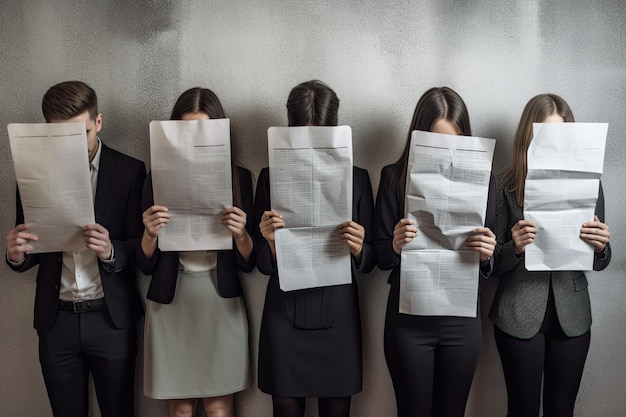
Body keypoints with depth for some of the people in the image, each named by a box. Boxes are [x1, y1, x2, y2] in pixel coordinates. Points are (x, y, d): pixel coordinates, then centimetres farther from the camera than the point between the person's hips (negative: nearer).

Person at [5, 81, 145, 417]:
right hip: (57, 320, 2)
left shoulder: (129, 171, -5)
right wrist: (16, 255, -16)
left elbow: (141, 248, -3)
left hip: (111, 318, -2)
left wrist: (111, 251, -23)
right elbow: (31, 250, 7)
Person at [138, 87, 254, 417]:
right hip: (170, 304, 1)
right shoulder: (158, 179, -1)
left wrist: (240, 234, -19)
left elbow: (248, 263, 0)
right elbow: (146, 265, 1)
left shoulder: (239, 178, -1)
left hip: (220, 302, 0)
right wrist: (150, 232, -18)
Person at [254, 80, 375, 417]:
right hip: (284, 316, 0)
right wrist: (270, 242, -21)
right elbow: (263, 265, 0)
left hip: (338, 316, 1)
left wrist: (358, 249, -18)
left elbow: (369, 262, 3)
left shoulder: (356, 178, 1)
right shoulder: (271, 177, -1)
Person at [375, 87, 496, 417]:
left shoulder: (481, 179, -1)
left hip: (461, 318, 2)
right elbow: (380, 258, -2)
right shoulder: (394, 177, -5)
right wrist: (395, 245, -24)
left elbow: (487, 265, 4)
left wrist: (486, 254, -19)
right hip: (408, 318, -1)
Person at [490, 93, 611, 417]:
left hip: (572, 316, 3)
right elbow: (493, 264, -4)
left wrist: (600, 246, -15)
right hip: (518, 316, -2)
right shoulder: (506, 187, -8)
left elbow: (598, 264, 7)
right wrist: (515, 247, -24)